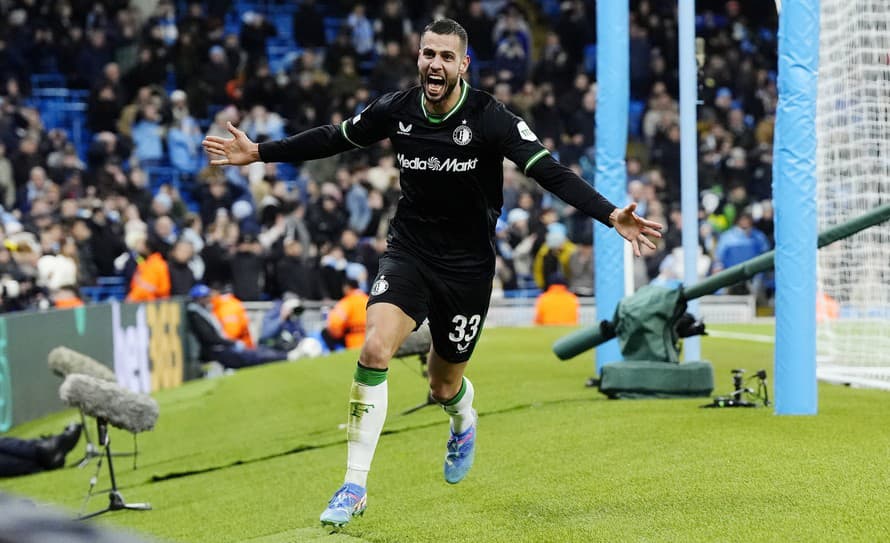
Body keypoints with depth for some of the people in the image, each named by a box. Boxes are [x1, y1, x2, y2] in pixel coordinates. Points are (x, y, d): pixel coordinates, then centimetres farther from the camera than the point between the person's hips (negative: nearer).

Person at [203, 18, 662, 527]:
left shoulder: (491, 119, -16)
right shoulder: (396, 110, -6)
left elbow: (552, 173, -23)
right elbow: (331, 139, 10)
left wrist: (611, 215, -36)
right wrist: (259, 152, 12)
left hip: (468, 268, -2)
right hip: (409, 252, 2)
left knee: (444, 386, 9)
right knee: (374, 349, -22)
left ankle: (464, 422, 52)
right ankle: (355, 487, -14)